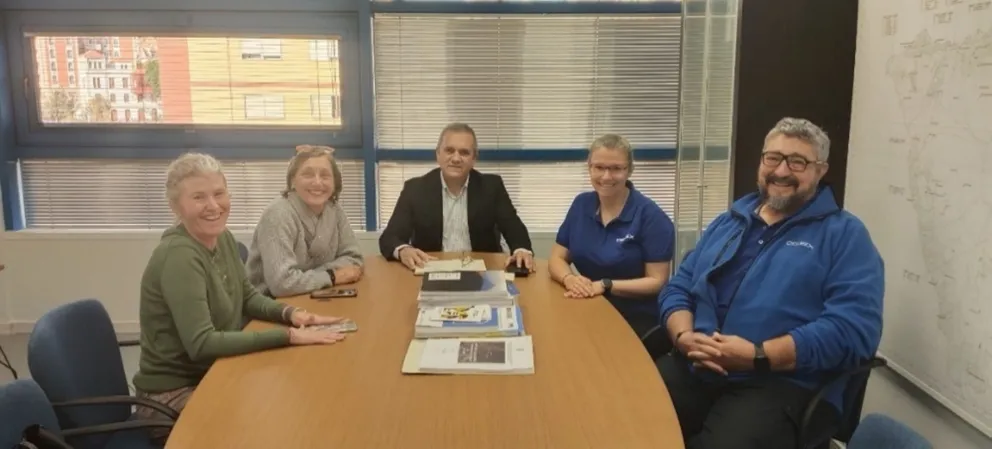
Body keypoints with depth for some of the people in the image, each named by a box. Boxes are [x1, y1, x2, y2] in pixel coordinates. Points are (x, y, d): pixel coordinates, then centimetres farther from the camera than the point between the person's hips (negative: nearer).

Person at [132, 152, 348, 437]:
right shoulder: (179, 256, -24)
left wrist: (290, 313, -7)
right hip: (174, 392, -7)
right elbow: (201, 344, -29)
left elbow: (247, 297, 12)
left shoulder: (223, 238, 0)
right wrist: (287, 335, -30)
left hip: (213, 375, 7)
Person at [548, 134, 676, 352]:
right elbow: (557, 259, 7)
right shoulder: (581, 205, 6)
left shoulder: (650, 215, -10)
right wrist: (569, 279, -16)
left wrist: (605, 285, -23)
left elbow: (657, 282, -12)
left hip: (638, 320, -5)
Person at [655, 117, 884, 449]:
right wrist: (684, 336, -4)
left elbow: (854, 328, -9)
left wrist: (757, 356, -17)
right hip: (696, 369, 5)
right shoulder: (728, 222, 21)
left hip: (782, 385, -4)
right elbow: (678, 288, 19)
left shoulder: (844, 234, 4)